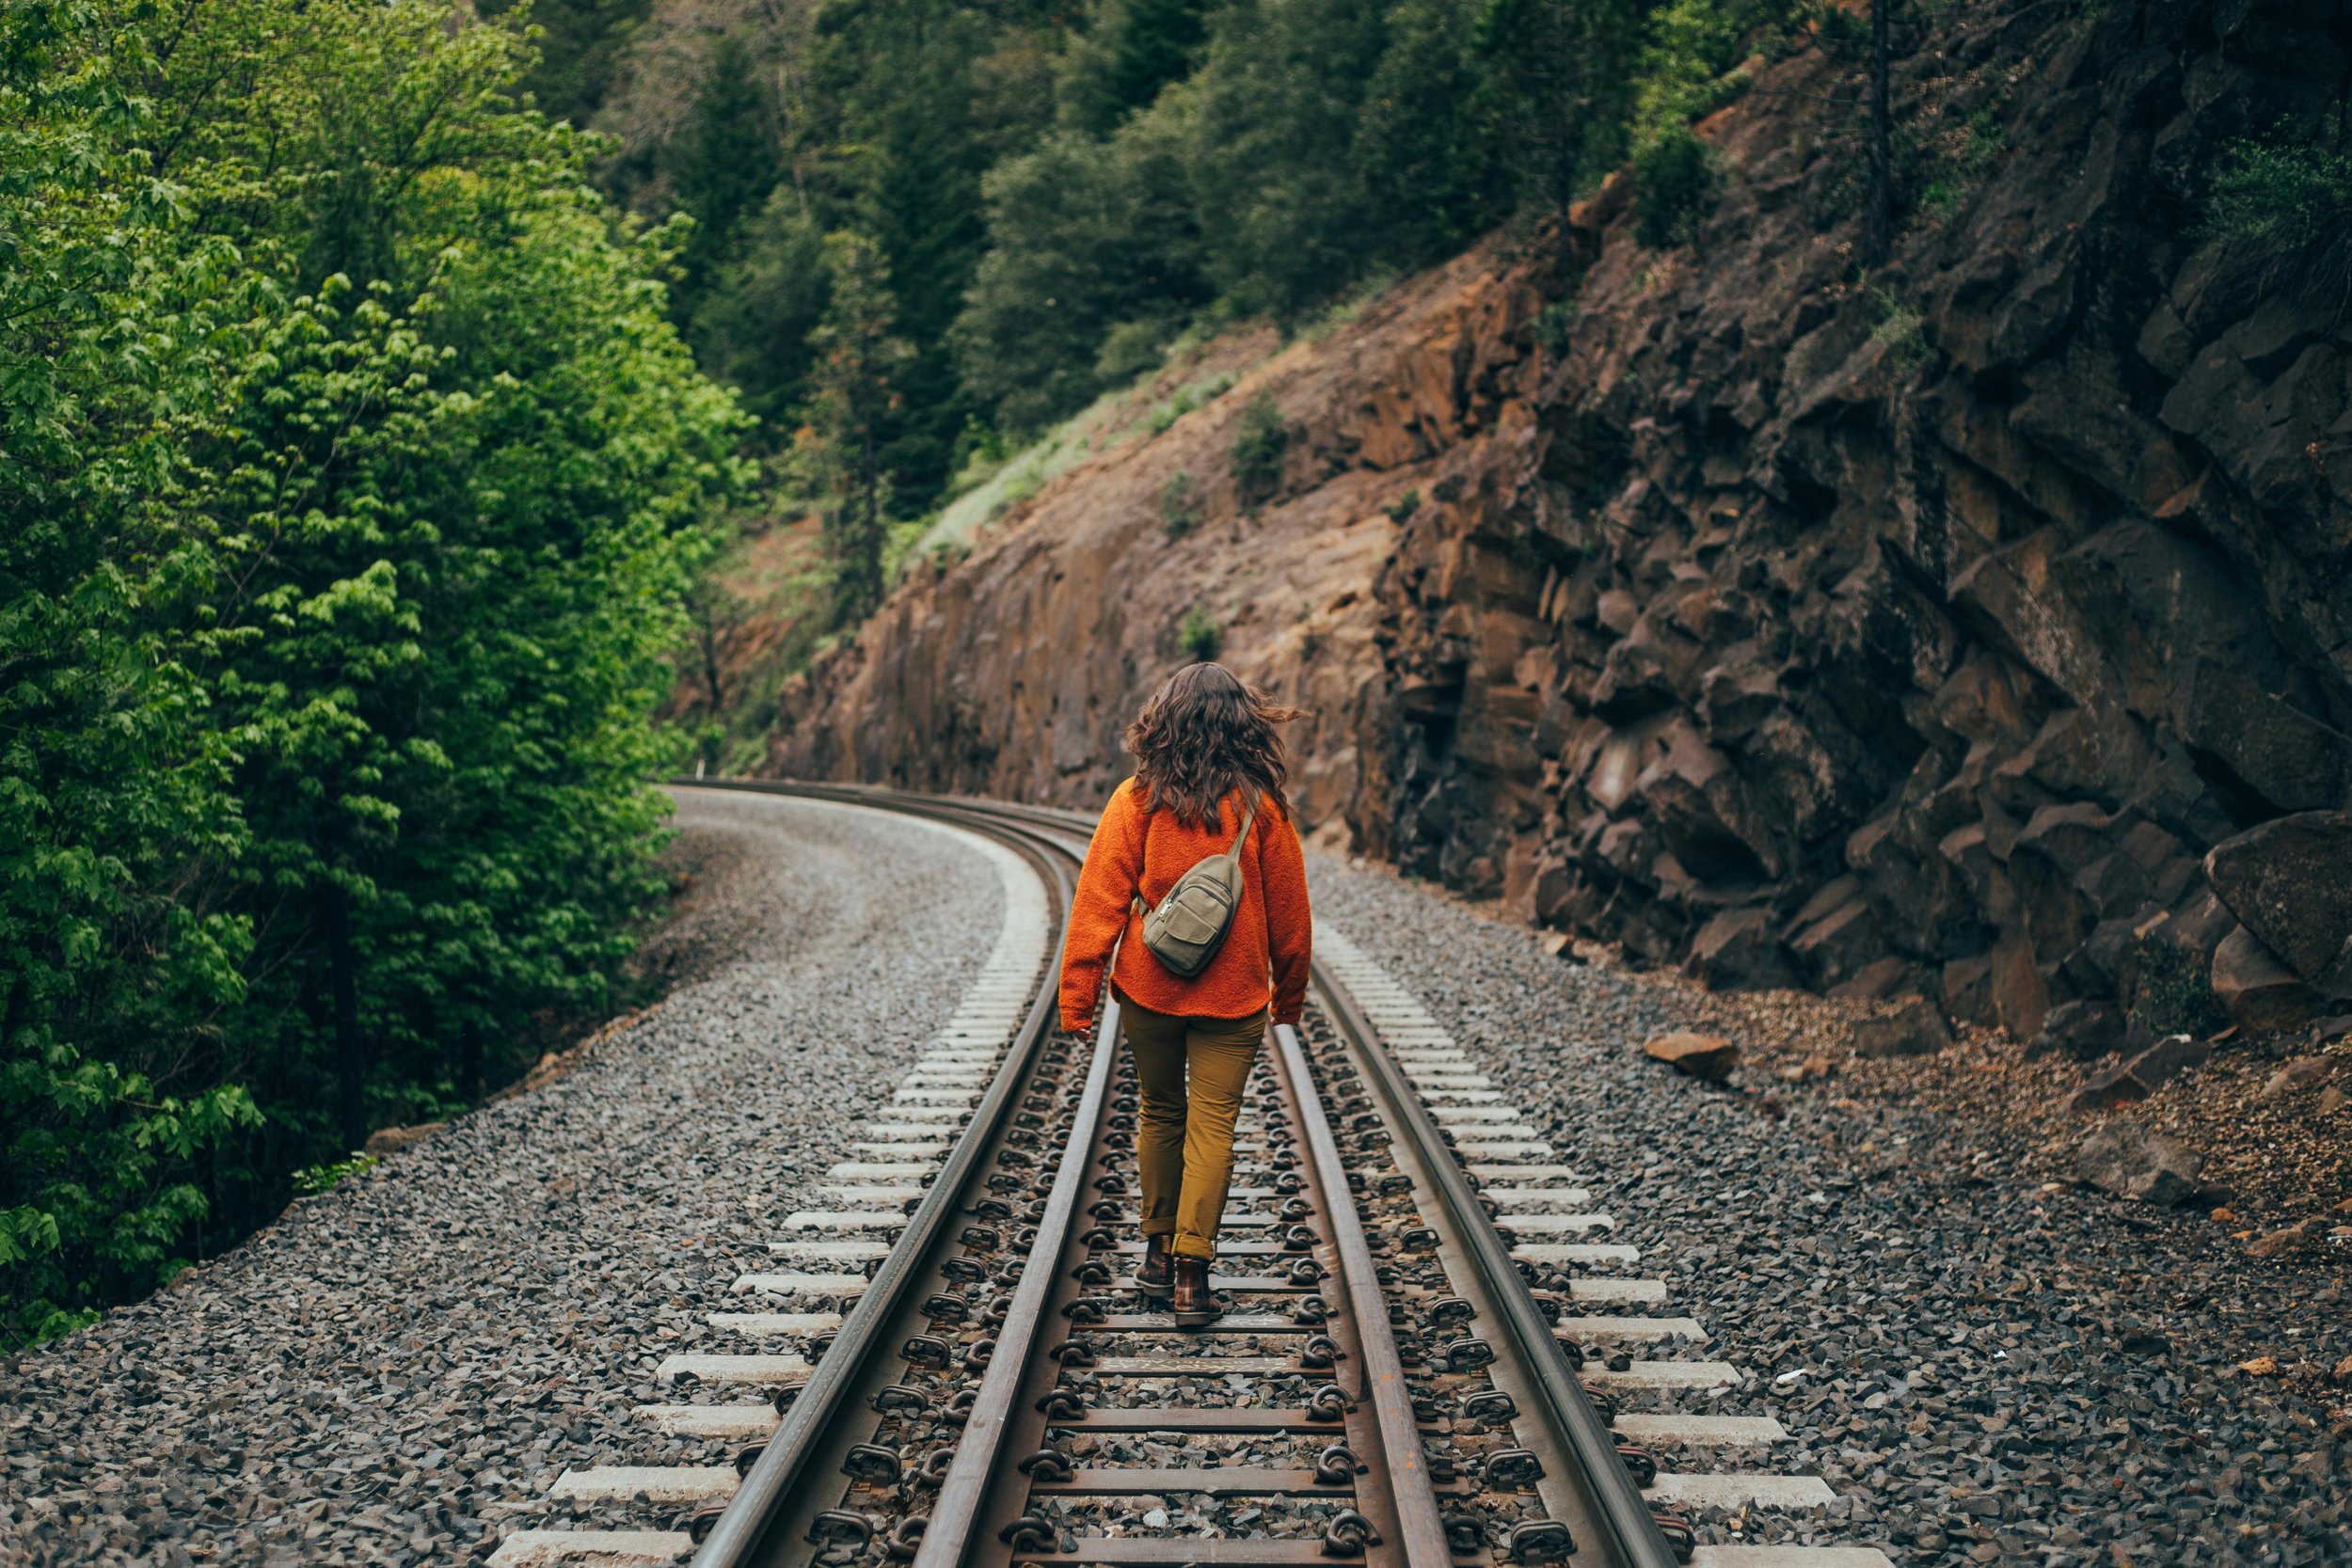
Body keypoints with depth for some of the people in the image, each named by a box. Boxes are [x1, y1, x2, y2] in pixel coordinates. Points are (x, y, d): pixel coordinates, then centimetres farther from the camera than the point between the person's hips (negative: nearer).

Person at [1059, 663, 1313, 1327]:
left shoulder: (1136, 800, -6)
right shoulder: (1260, 806, -5)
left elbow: (1098, 902, -7)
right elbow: (1288, 911, 3)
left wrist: (1077, 996, -2)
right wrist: (1289, 994, 16)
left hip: (1148, 991, 1)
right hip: (1232, 997, -1)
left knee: (1160, 1115, 17)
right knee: (1212, 1123, 0)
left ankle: (1160, 1250, 24)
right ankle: (1191, 1269, -9)